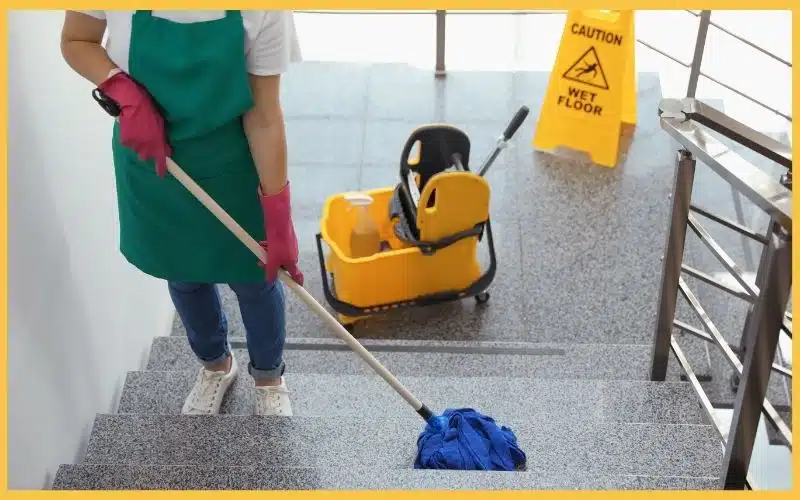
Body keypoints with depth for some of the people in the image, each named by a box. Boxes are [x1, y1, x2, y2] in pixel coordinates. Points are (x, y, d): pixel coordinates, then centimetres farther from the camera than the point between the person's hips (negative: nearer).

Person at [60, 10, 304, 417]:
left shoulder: (262, 9, -28)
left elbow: (264, 116, -21)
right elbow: (76, 42, -7)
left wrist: (279, 218, -18)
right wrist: (128, 95, -27)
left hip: (231, 162, -2)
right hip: (150, 158, 2)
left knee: (253, 279, 15)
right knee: (183, 276, 22)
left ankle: (268, 377, 45)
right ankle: (215, 365, 53)